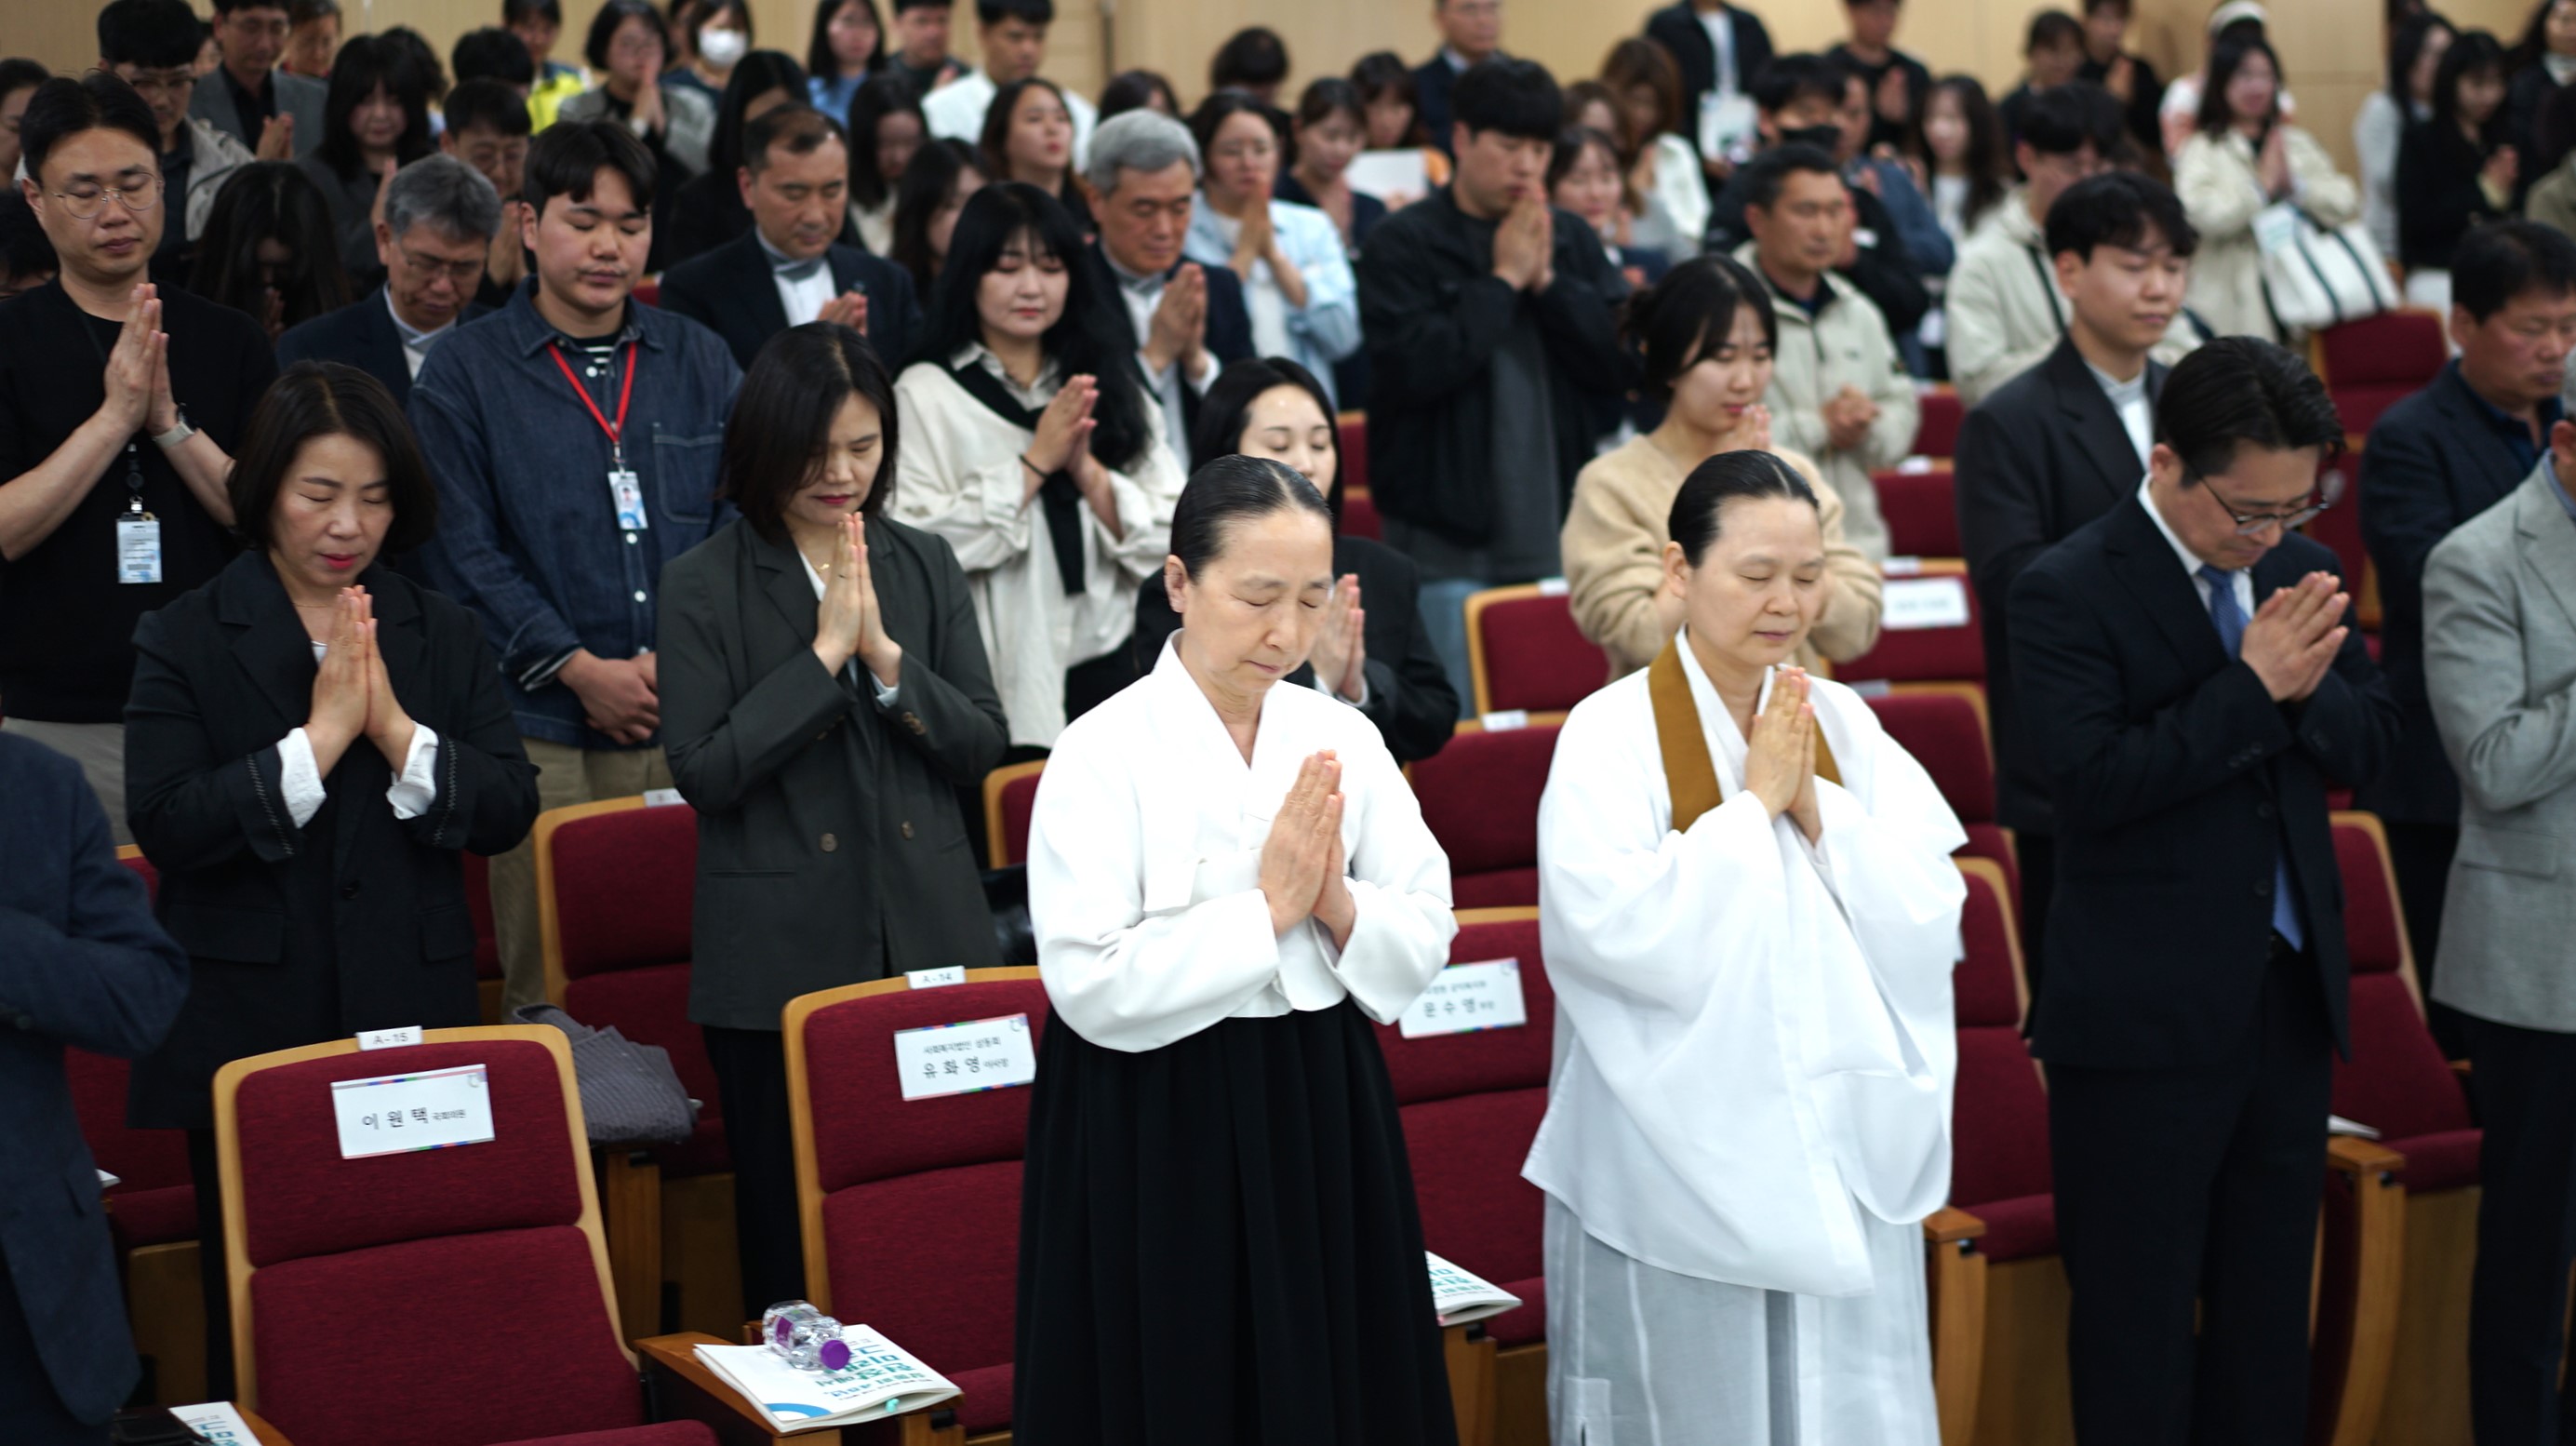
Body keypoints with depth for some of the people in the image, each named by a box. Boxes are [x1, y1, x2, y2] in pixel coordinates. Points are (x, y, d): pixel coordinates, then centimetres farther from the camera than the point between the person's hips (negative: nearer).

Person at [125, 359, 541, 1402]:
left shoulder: (443, 637, 9)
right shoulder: (184, 641, 0)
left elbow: (510, 810, 0)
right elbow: (165, 826, -12)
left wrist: (395, 729, -14)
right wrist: (319, 737, -17)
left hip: (411, 1030, 2)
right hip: (248, 1034, -2)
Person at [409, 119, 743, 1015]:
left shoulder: (700, 362, 14)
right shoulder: (466, 372, 5)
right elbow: (462, 552, -2)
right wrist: (581, 668, -10)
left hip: (692, 729, 3)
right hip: (544, 735, -2)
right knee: (550, 996, -3)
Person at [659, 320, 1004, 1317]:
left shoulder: (924, 565, 9)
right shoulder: (704, 585, -2)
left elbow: (981, 747, 4)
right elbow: (702, 770, -10)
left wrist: (884, 652, -11)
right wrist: (824, 652, -13)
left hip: (928, 942, 3)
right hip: (780, 961, -3)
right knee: (794, 1240, 5)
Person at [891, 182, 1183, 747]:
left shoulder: (1115, 386, 11)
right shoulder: (925, 394, -1)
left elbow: (1171, 540, 3)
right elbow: (919, 545, -14)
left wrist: (1086, 468, -11)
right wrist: (1036, 462, -12)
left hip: (1107, 673, 3)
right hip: (997, 688, -3)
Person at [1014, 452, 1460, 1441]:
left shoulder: (1343, 739, 4)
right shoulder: (1105, 754, -11)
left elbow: (1426, 944, 4)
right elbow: (1092, 987, -19)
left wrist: (1340, 907, -16)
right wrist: (1265, 910, -19)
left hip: (1322, 1116, 5)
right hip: (1159, 1143, -5)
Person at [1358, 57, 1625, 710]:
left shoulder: (1570, 239, 9)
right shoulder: (1406, 243, -5)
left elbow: (1622, 363, 1)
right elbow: (1413, 367, -19)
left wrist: (1548, 281, -9)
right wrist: (1503, 281, -12)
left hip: (1554, 536, 5)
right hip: (1446, 539, -5)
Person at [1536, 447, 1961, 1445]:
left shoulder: (1844, 725, 5)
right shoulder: (1612, 735, -9)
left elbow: (1932, 916, -1)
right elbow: (1618, 931, -21)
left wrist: (1816, 807, -12)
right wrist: (1753, 803, -15)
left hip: (1842, 1151, 4)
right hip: (1683, 1160, -4)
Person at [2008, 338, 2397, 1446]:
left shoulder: (2299, 568, 8)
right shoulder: (2067, 591, -12)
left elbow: (2367, 746, 8)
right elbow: (2093, 780, -21)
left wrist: (2308, 687, -13)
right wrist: (2252, 685, -23)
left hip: (2290, 995, 6)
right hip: (2145, 1018, -6)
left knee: (2270, 1303, 16)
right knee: (2136, 1316, 4)